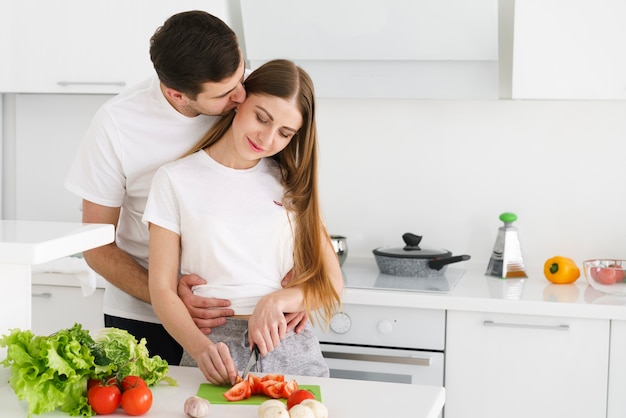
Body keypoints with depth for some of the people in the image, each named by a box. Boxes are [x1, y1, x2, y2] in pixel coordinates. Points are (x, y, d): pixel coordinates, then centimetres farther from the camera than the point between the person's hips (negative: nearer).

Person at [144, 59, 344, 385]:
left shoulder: (291, 183, 13)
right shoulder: (175, 180, 4)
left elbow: (331, 283, 10)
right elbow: (162, 289, -1)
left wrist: (277, 300, -9)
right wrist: (202, 348, -19)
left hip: (292, 347, 2)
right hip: (216, 352, -2)